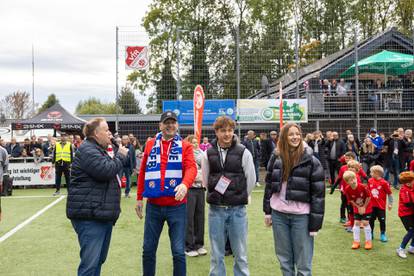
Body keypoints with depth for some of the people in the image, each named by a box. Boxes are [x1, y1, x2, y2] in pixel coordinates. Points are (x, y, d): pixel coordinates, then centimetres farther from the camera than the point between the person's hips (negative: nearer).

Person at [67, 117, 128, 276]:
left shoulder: (98, 150, 22)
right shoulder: (87, 149, -11)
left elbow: (108, 171, 29)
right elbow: (106, 170, -23)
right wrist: (121, 155, -8)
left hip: (103, 214, 10)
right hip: (90, 216, -10)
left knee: (99, 259, 16)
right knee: (90, 263, -10)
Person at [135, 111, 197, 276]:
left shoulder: (185, 146, 1)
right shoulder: (150, 145, 9)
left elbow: (191, 167, -15)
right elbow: (143, 172, 11)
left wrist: (185, 184, -35)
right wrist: (139, 198, 9)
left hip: (177, 206, -2)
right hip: (153, 205, 2)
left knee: (178, 251, 1)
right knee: (148, 250, 10)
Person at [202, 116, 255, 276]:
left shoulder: (243, 153, -4)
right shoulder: (208, 154, 2)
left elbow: (251, 180, 2)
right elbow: (205, 180, 10)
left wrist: (239, 198, 7)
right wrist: (216, 197, 9)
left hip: (238, 210, -1)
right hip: (216, 209, 2)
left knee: (240, 253, 7)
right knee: (216, 254, 10)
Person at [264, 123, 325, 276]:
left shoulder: (311, 161, -8)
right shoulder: (275, 157, 3)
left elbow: (318, 193, -9)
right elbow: (269, 185, 11)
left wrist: (315, 223, -11)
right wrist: (267, 211, 8)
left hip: (301, 216, -3)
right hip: (278, 214, 4)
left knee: (303, 264, 4)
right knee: (284, 259, 15)